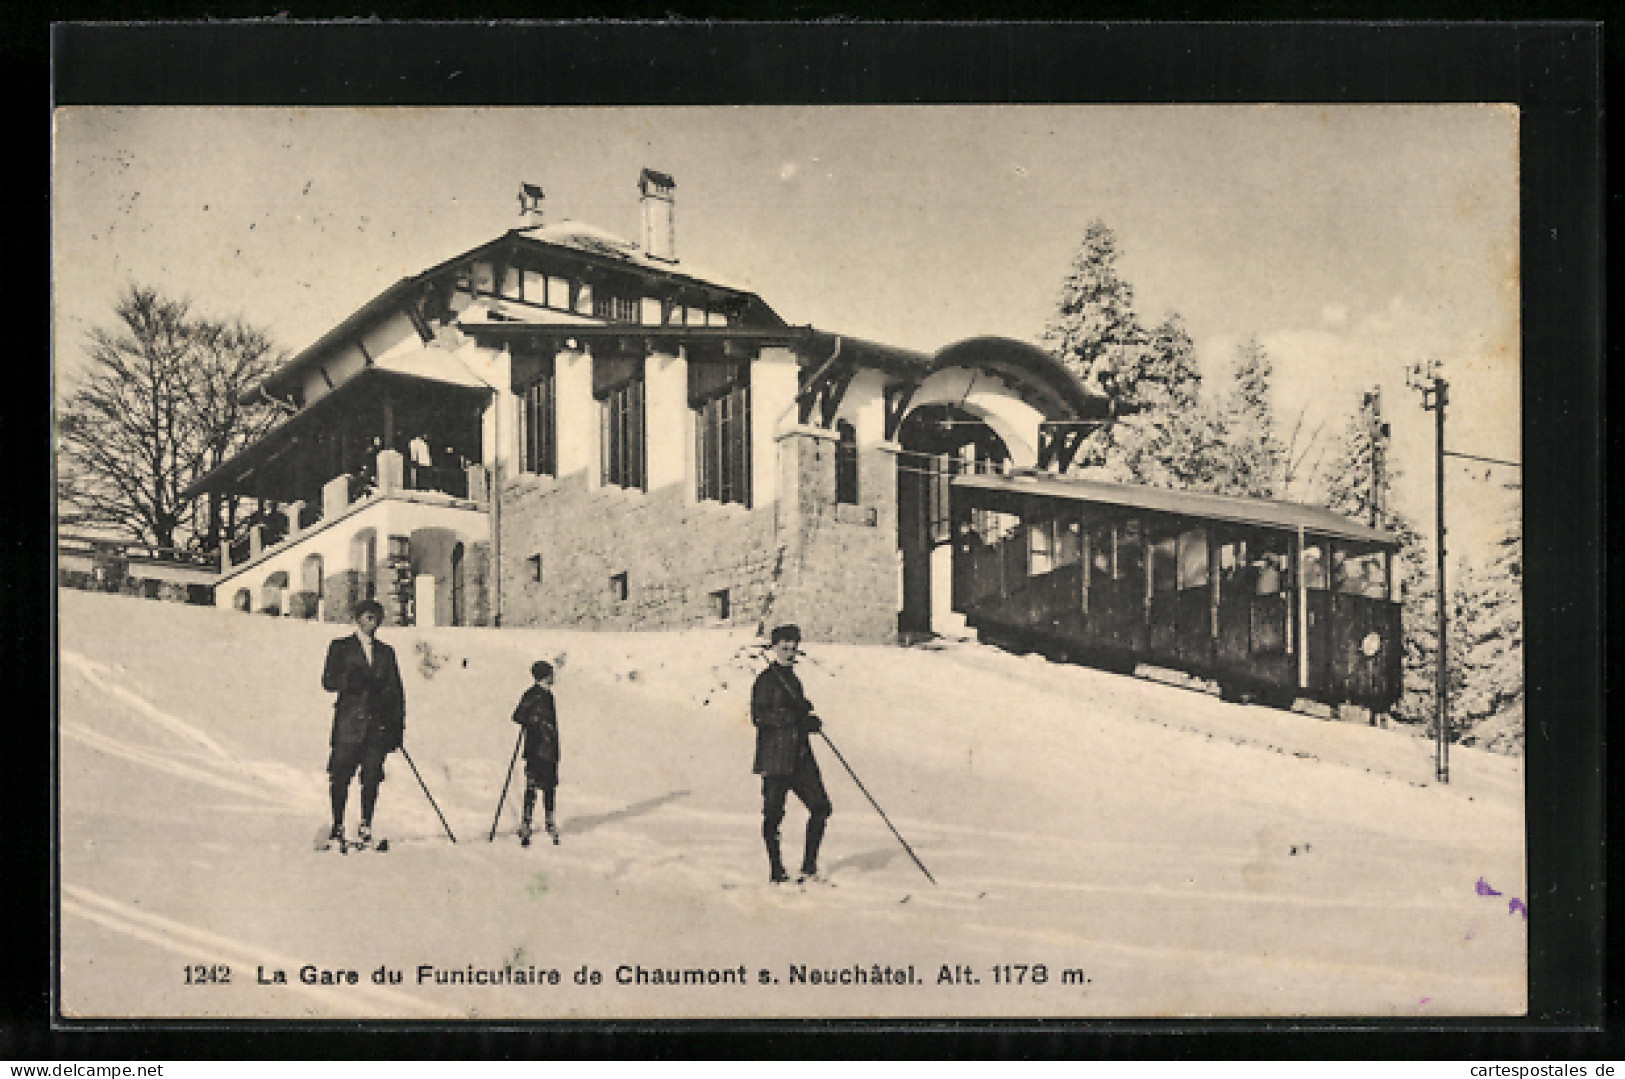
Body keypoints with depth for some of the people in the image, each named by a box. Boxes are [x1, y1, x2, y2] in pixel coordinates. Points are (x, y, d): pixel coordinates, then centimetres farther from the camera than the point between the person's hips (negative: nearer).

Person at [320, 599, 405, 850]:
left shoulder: (386, 652, 19)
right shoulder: (341, 647, 10)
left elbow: (396, 690, 17)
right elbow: (328, 681, 0)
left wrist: (398, 725, 9)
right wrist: (350, 681, -20)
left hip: (378, 723, 3)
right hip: (349, 720, -3)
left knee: (372, 777, -1)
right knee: (341, 775, -6)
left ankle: (365, 829, 6)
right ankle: (337, 827, 3)